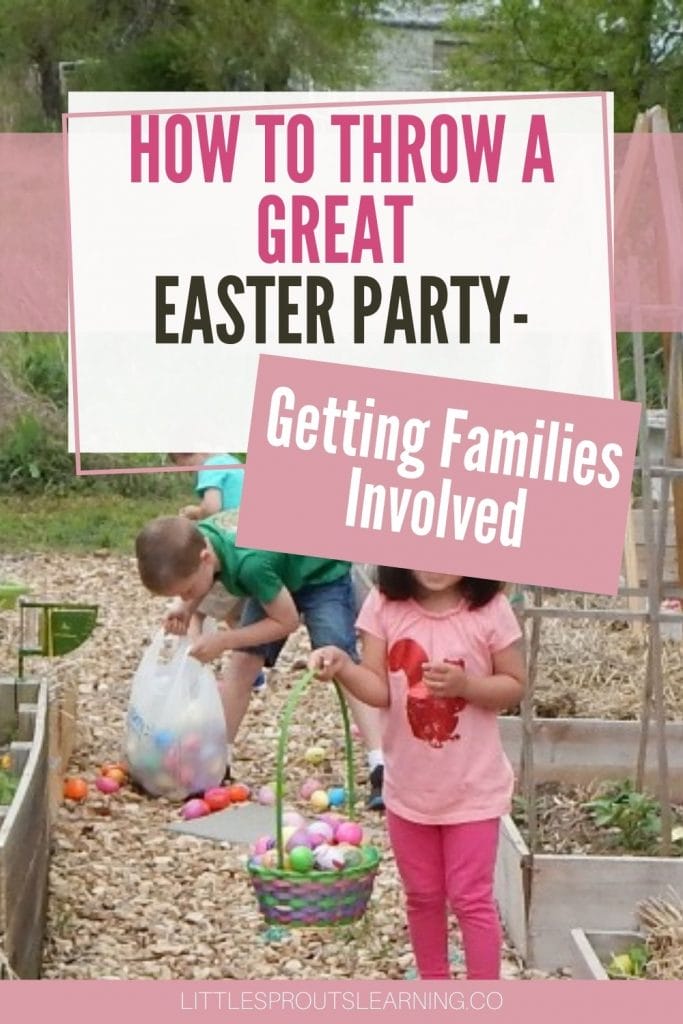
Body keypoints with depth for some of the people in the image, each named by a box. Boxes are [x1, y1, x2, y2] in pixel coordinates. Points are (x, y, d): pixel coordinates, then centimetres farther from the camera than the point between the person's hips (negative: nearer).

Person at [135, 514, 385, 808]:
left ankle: (381, 766, -27)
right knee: (242, 661, -1)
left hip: (322, 573, -7)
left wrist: (222, 640, -27)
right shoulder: (193, 539, -24)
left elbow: (287, 621, -27)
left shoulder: (250, 562, -44)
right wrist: (184, 607, -20)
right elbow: (187, 581, 2)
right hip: (279, 575, 7)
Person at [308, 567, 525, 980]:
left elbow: (515, 686, -7)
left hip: (473, 788, -3)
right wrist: (342, 666, -32)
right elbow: (379, 690, -12)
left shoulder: (489, 609, -15)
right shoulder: (385, 605, -10)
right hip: (410, 787, 3)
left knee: (471, 899, 3)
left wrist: (464, 684, -25)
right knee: (422, 896, 18)